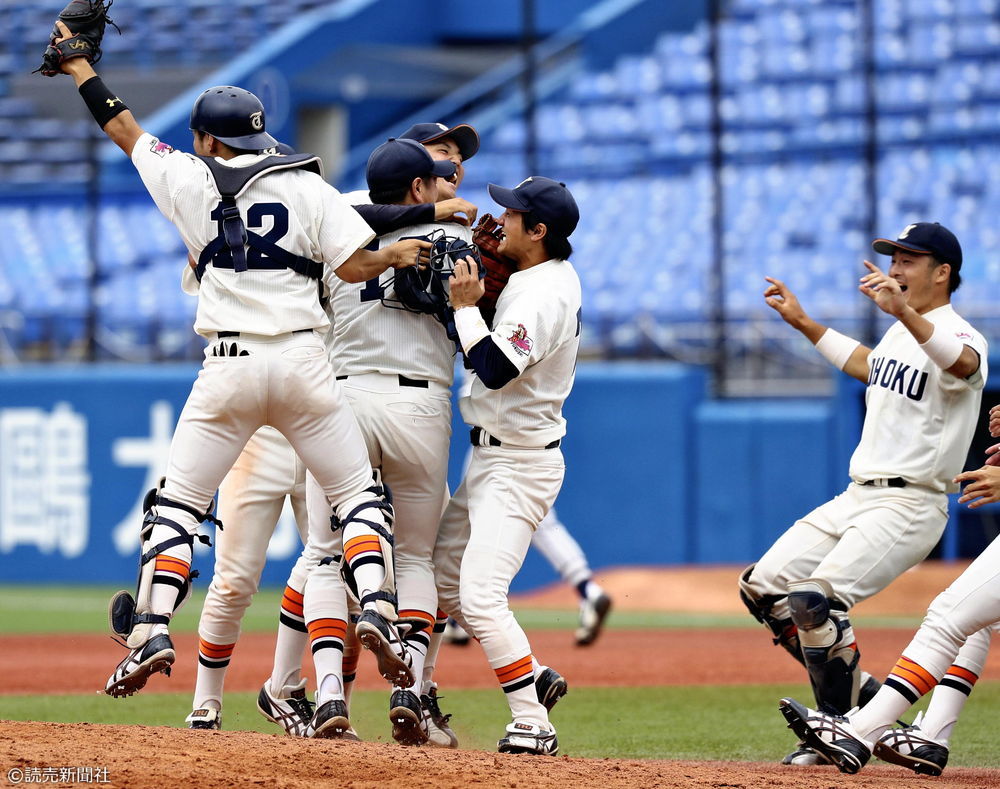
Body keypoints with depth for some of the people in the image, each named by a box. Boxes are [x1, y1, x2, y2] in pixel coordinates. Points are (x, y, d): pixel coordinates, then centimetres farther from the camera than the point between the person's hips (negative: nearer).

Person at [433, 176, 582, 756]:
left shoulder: (545, 295, -22)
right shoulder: (553, 274, 9)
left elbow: (495, 369, -31)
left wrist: (466, 305, -19)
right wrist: (481, 276, 4)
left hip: (518, 463, -11)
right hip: (489, 457, 11)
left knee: (479, 597, -17)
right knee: (441, 580, 16)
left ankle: (533, 724, -14)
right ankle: (535, 679, 24)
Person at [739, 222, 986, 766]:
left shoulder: (958, 335, -13)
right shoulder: (900, 333, 16)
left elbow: (962, 363, -39)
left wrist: (904, 313, -53)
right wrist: (803, 322, 36)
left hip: (909, 507, -10)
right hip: (856, 497, 10)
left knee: (814, 599, -24)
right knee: (763, 586, 6)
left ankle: (842, 728, -6)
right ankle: (860, 693, 14)